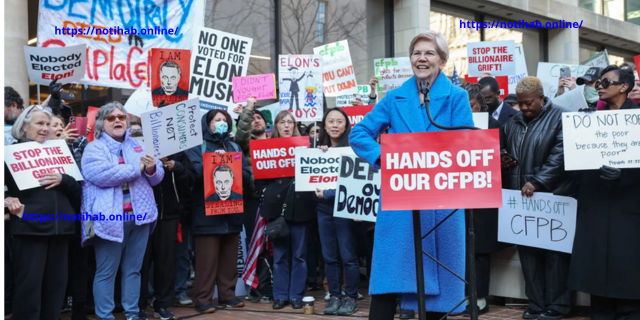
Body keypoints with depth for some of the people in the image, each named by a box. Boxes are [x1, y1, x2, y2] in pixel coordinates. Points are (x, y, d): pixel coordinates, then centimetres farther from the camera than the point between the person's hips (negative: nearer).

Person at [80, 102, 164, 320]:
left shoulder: (138, 146, 15)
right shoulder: (94, 148, 0)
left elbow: (157, 177, 14)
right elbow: (101, 175, -19)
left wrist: (152, 169, -11)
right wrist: (137, 168, -12)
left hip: (139, 216, 5)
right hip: (109, 218, -5)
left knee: (133, 269, 11)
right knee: (106, 272, 0)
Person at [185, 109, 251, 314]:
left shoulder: (235, 147, 15)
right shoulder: (197, 147, 3)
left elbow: (246, 174, 4)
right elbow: (193, 172, -14)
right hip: (207, 213, -5)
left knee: (229, 258, 10)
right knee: (207, 259, -4)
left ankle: (227, 295, 19)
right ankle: (202, 299, 3)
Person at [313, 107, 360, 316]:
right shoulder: (319, 150, 11)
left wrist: (327, 193, -18)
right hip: (323, 208, 5)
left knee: (348, 255, -3)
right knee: (329, 256, 8)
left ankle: (351, 297, 7)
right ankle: (334, 296, 16)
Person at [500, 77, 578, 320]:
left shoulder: (560, 118, -5)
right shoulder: (514, 121, 13)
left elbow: (559, 157, -15)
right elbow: (502, 147, 26)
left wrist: (537, 182, -21)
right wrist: (503, 161, 3)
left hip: (552, 196, -6)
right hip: (521, 196, 6)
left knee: (554, 251, -1)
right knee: (527, 250, 8)